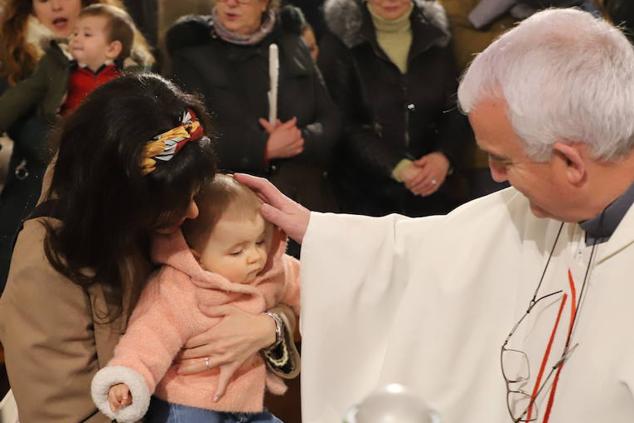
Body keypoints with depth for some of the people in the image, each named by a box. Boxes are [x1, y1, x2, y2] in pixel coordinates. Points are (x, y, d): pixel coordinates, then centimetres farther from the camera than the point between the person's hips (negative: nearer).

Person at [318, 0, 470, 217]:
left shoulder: (435, 35, 6)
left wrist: (444, 156, -15)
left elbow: (456, 110, 5)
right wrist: (397, 167, -20)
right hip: (364, 191, -3)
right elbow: (340, 122, -9)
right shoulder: (341, 39, -3)